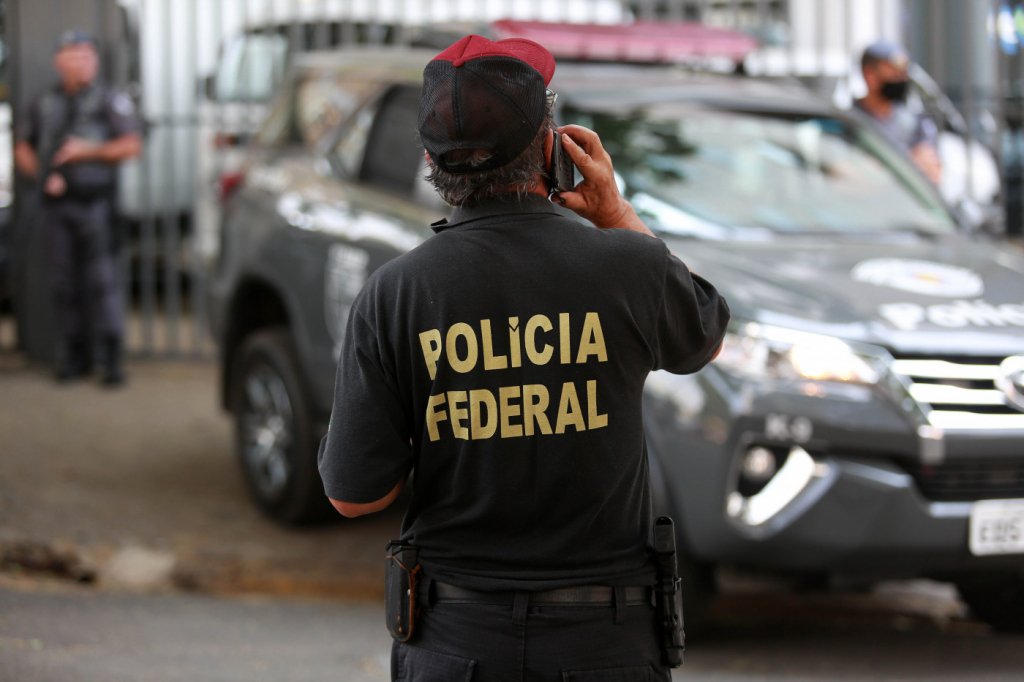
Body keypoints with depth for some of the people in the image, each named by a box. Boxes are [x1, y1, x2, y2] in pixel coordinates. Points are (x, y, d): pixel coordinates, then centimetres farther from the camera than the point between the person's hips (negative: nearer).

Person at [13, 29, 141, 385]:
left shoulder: (111, 101, 2)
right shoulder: (44, 105, 14)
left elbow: (131, 145, -5)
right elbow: (23, 148, 20)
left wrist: (87, 151, -11)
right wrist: (43, 176, 3)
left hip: (94, 202, -4)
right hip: (57, 205, 4)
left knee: (102, 279, -10)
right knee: (65, 282, 4)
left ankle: (112, 357, -9)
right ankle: (74, 355, 11)